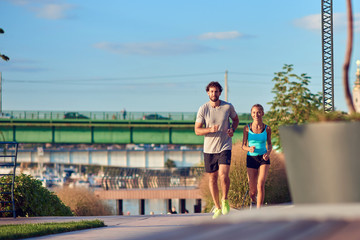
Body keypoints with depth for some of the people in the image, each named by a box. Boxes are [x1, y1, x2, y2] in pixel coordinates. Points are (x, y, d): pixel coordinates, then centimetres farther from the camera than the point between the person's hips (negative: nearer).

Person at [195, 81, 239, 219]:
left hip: (225, 147, -1)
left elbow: (236, 119, 17)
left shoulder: (228, 107, -2)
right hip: (209, 149, 1)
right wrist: (210, 129, -22)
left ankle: (225, 200, 5)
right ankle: (217, 208, 21)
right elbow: (197, 130, -4)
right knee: (212, 178, 7)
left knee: (223, 175, -20)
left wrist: (232, 130, -4)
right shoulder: (203, 109, -5)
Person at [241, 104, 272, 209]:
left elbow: (270, 144, 10)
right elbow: (243, 146, 2)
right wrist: (249, 148, -21)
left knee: (261, 185, -21)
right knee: (252, 191, 4)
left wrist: (268, 152, -11)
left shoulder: (267, 129, -3)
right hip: (251, 159, 1)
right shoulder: (247, 128, -4)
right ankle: (253, 200, 41)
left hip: (263, 159, -1)